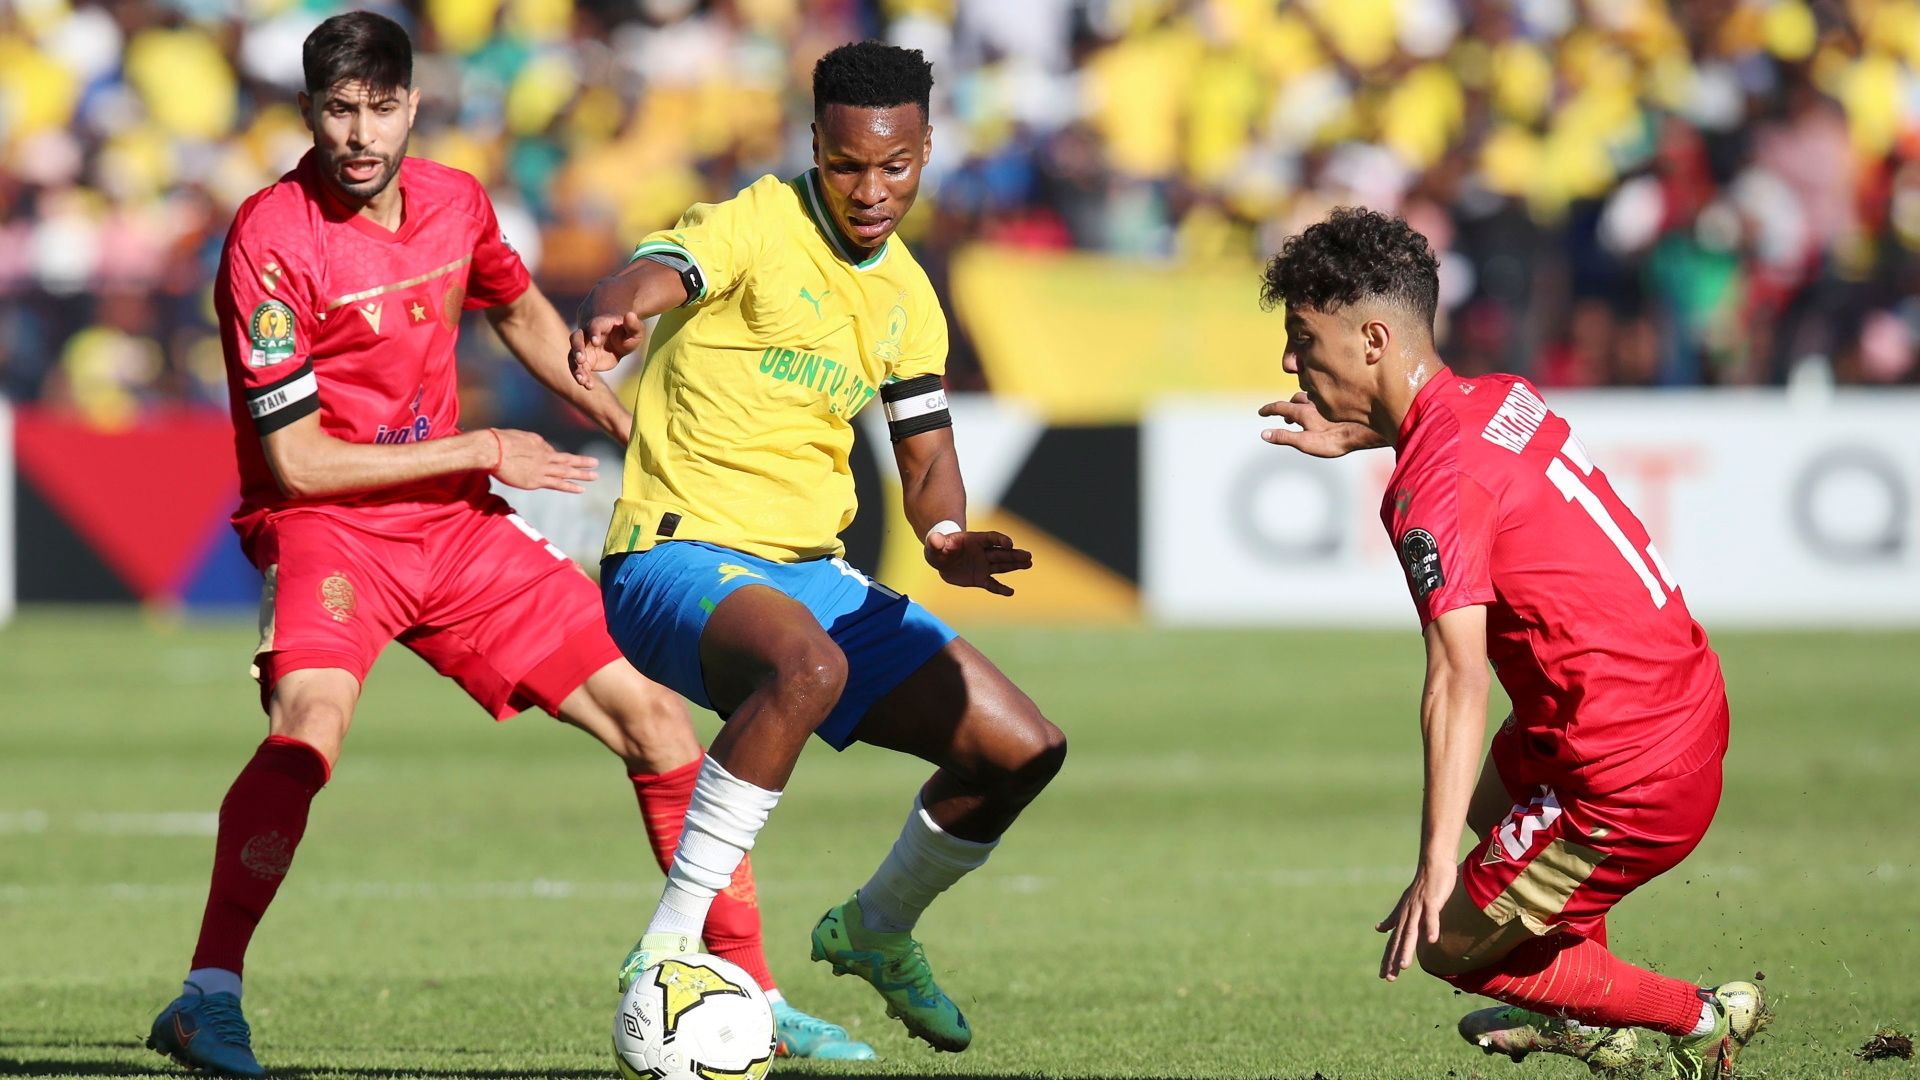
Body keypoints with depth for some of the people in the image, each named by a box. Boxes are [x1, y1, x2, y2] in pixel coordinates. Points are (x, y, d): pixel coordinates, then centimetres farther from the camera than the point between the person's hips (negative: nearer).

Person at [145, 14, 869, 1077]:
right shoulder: (271, 239, -18)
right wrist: (482, 452, -14)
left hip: (453, 523, 6)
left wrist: (622, 419, 13)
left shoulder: (453, 202, 2)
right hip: (324, 525, -6)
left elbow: (522, 313, 26)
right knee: (310, 722, -36)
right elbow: (295, 461, -18)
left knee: (654, 715, 5)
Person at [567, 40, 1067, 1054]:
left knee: (1024, 751, 3)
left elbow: (924, 448, 20)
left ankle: (875, 931, 30)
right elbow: (653, 275, -31)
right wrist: (612, 316, -57)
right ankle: (664, 955, -33)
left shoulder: (906, 296, 12)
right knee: (809, 665, -41)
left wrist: (946, 537, -4)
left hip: (811, 575, 8)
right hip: (681, 557, -8)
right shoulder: (757, 227, -10)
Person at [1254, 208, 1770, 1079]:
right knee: (1494, 790, 36)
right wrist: (1368, 435, 35)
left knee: (1448, 946, 6)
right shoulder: (1502, 396, 4)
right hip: (1692, 702, 9)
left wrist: (1436, 865, -38)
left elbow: (1457, 679, -33)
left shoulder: (1433, 489, -22)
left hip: (1631, 782, -9)